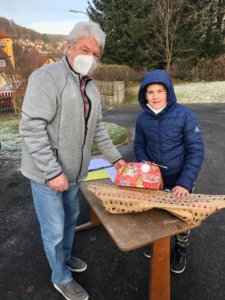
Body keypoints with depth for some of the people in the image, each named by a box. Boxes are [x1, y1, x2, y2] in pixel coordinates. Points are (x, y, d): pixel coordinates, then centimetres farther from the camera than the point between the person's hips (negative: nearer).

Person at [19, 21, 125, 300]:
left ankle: (65, 256, 50)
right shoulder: (47, 77, -17)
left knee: (71, 217, 23)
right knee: (54, 229, 8)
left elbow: (97, 129, 13)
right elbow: (31, 128, -23)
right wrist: (52, 171, -25)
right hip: (47, 173, -7)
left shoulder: (91, 88, 9)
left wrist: (116, 158, 9)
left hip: (73, 171, 8)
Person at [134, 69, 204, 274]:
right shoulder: (143, 119, -9)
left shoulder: (185, 115, -20)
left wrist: (185, 182, -24)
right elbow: (139, 145, 3)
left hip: (180, 180, -2)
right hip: (155, 180, 3)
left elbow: (196, 151, -18)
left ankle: (181, 251, 46)